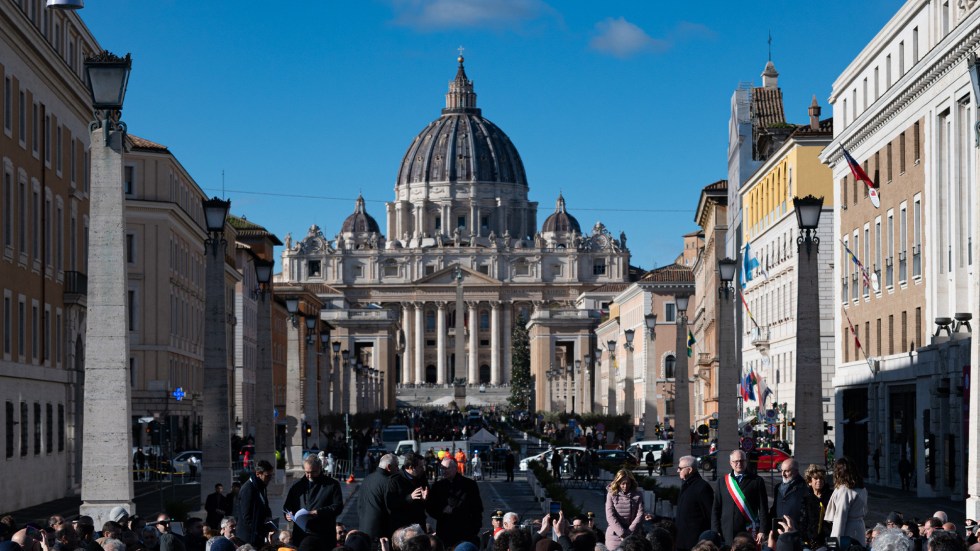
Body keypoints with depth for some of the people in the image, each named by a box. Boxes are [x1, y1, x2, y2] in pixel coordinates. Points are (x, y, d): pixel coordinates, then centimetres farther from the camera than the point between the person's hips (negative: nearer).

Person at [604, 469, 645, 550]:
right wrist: (622, 534, -13)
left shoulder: (638, 495, 4)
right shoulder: (612, 495, 2)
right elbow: (610, 516, -5)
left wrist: (629, 533, -11)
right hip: (614, 536, 0)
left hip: (632, 537, 0)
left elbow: (640, 515, -2)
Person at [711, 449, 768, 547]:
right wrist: (716, 532, 1)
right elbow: (716, 509, 10)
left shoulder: (757, 481, 4)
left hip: (749, 533, -2)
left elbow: (763, 509, 2)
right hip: (727, 534, 2)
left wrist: (762, 531, -6)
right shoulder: (722, 482, 11)